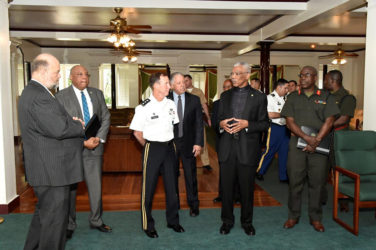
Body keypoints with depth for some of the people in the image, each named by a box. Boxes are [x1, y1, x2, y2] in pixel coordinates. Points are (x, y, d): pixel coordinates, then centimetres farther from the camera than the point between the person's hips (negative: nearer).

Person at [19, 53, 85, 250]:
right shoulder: (38, 96, -21)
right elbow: (59, 129, -27)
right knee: (55, 219, 2)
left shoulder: (32, 92, 14)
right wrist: (79, 126, -9)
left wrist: (70, 121, 2)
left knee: (44, 214, 25)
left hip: (45, 168, 11)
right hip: (51, 171, -11)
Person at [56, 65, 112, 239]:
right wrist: (83, 142, -16)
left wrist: (99, 138, -6)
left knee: (96, 186, 10)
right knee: (70, 188, 8)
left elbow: (105, 117, 9)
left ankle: (96, 221, 28)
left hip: (94, 147, 4)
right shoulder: (62, 96, -5)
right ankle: (69, 225, 24)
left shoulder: (97, 94, 9)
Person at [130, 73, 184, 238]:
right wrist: (149, 147, 2)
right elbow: (137, 132, -5)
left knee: (172, 185, 13)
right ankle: (148, 225, 20)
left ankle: (173, 221, 29)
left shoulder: (171, 104, 3)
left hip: (170, 146, 5)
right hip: (152, 148, -5)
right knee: (148, 187, 3)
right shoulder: (144, 107, -12)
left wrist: (169, 143, 10)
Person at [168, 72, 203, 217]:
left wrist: (198, 143, -6)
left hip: (188, 144, 0)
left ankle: (193, 205, 25)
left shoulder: (194, 100, 1)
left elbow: (199, 123, 1)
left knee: (191, 176, 8)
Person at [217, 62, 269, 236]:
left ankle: (247, 222, 27)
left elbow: (265, 124, -1)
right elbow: (218, 118, 15)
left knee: (247, 187, 8)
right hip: (227, 148, 3)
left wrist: (246, 124, -16)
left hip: (247, 148, -2)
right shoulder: (225, 96, 12)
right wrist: (222, 124, -7)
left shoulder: (259, 97, 1)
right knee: (226, 187, 10)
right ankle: (227, 221, 26)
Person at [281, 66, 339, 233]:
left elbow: (329, 122, -1)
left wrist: (316, 141, -12)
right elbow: (290, 121, 0)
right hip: (297, 144, 1)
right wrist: (306, 138, -13)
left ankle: (316, 218, 18)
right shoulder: (293, 97, 9)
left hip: (319, 145, 0)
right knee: (295, 181, 3)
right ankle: (293, 216, 17)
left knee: (317, 182, 4)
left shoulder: (326, 97, 7)